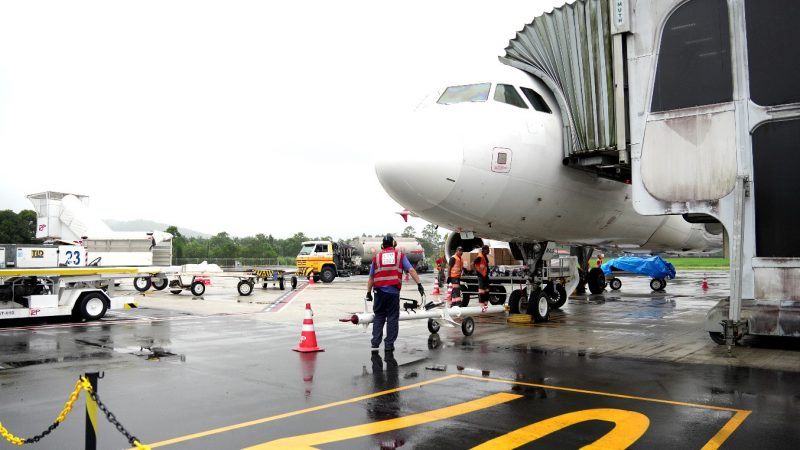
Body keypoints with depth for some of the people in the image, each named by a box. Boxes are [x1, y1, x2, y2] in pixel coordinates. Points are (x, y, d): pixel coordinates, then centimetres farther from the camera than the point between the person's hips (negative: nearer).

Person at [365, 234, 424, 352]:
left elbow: (371, 277, 10)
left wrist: (369, 292, 15)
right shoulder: (400, 255, 7)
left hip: (379, 291, 2)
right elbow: (411, 270, -2)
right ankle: (389, 345, 7)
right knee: (392, 318, 6)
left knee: (379, 317, 12)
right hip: (393, 291, -2)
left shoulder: (376, 257, 11)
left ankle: (375, 343, 7)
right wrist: (419, 284, -4)